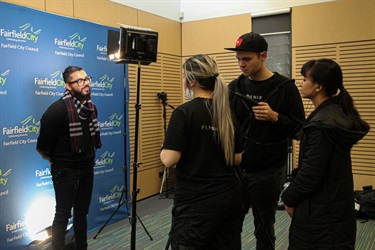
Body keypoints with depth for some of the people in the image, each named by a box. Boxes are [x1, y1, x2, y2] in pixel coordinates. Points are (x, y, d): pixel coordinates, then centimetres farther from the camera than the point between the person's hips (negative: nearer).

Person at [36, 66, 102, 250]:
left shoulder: (92, 107, 1)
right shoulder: (58, 109, -21)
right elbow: (43, 147, -16)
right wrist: (54, 160, 0)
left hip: (87, 168, 6)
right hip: (65, 171, -6)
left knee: (81, 212, 18)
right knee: (63, 215, 6)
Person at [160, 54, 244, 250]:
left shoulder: (184, 112, -14)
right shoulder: (227, 112, 5)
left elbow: (169, 160, -19)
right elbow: (237, 159, 9)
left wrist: (164, 151, 2)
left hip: (196, 202, -6)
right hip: (229, 197, 7)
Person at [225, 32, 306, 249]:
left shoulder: (285, 87, -8)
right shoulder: (234, 87, 3)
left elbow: (299, 129, -7)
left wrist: (275, 117, -23)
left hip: (268, 172, -3)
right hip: (235, 168, 4)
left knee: (264, 229, 12)